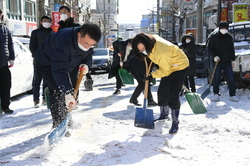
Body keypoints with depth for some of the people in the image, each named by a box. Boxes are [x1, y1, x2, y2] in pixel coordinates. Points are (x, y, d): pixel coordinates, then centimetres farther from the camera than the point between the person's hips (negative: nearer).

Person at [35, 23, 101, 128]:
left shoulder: (88, 40, -21)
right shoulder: (63, 42, -45)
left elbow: (88, 55, -2)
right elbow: (59, 71, -47)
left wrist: (86, 65, -26)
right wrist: (67, 93, -51)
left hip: (62, 63, 8)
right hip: (47, 64, -8)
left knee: (69, 90, 13)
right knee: (58, 92, -18)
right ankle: (58, 125, -9)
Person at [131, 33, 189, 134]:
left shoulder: (162, 52, -37)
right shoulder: (152, 39, -13)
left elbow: (165, 71, -26)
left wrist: (152, 75, -17)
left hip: (180, 67, -9)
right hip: (168, 67, 9)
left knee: (173, 95, -16)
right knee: (162, 92, 12)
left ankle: (175, 123, -7)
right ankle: (164, 114, 33)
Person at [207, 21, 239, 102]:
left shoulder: (229, 37, 11)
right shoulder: (214, 37, 0)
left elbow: (232, 49, 17)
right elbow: (209, 48, 0)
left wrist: (233, 59, 11)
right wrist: (214, 56, -15)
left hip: (227, 62, 3)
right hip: (217, 62, -3)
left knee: (231, 78, -1)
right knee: (216, 79, 0)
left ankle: (232, 95, 4)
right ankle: (216, 94, 12)